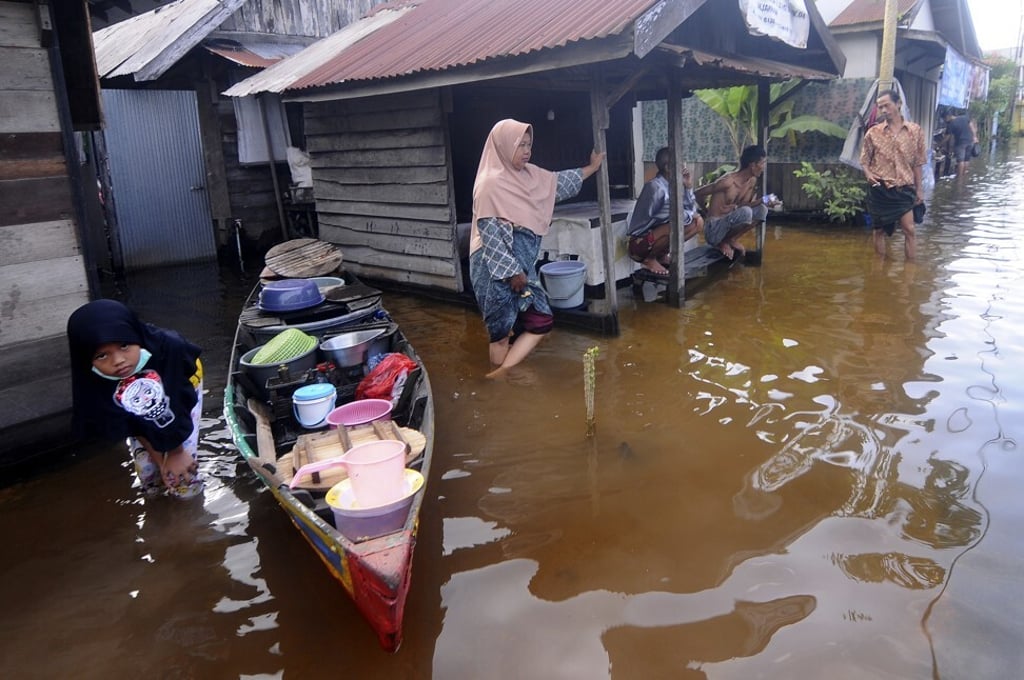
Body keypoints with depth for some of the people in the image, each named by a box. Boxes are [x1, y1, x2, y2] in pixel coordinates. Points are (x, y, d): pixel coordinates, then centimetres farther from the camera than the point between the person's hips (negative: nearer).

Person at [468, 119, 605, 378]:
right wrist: (511, 271, -18)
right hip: (496, 268, -9)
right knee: (503, 330, -2)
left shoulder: (528, 174, 10)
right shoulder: (491, 183, -14)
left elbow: (559, 182, 27)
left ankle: (503, 373, 14)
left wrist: (592, 167, 32)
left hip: (521, 265, 9)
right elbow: (489, 232, -17)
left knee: (541, 321, 8)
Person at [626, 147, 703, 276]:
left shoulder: (672, 185, 2)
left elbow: (691, 209, 3)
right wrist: (690, 216, -9)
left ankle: (662, 255, 10)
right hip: (640, 242, -9)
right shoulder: (656, 187, -24)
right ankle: (650, 259, -8)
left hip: (656, 233, 9)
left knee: (698, 223, 3)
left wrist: (688, 186, -9)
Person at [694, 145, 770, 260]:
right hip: (713, 231, -8)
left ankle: (732, 239, 4)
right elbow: (697, 194, -16)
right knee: (745, 212, -31)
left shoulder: (752, 181, 4)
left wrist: (760, 201, -11)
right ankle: (723, 242, -7)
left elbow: (745, 205, 9)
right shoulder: (728, 181, -21)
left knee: (762, 209, 0)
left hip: (729, 224, 8)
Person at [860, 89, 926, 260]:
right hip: (879, 189, 0)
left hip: (904, 189, 0)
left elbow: (917, 163, 4)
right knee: (878, 229, 9)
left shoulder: (915, 130, 0)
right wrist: (868, 173, -15)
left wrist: (918, 190, 5)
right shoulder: (873, 132, -2)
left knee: (909, 229, -4)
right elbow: (864, 160, 6)